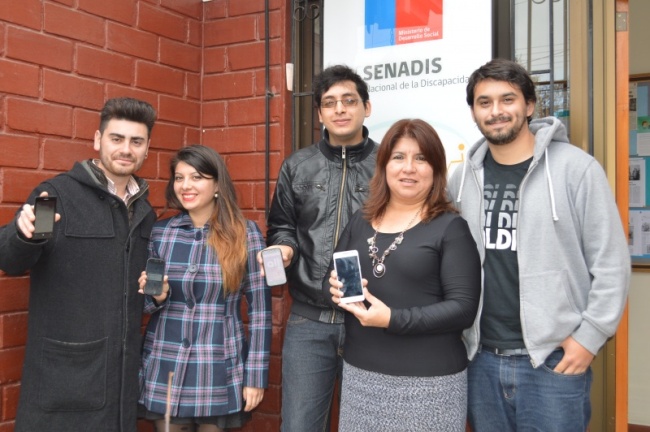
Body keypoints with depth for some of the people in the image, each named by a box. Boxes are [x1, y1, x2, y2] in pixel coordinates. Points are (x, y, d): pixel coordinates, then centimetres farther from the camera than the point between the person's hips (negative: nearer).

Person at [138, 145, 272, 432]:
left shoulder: (245, 234, -7)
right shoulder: (160, 232, 1)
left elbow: (259, 308, -5)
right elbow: (148, 303, 11)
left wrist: (255, 375, -6)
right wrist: (157, 296, -12)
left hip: (220, 372, -2)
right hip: (164, 369, 2)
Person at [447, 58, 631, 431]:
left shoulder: (576, 168, -7)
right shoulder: (463, 178, 6)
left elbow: (611, 263, -6)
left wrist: (589, 336, -9)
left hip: (554, 359, -4)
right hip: (482, 359, 4)